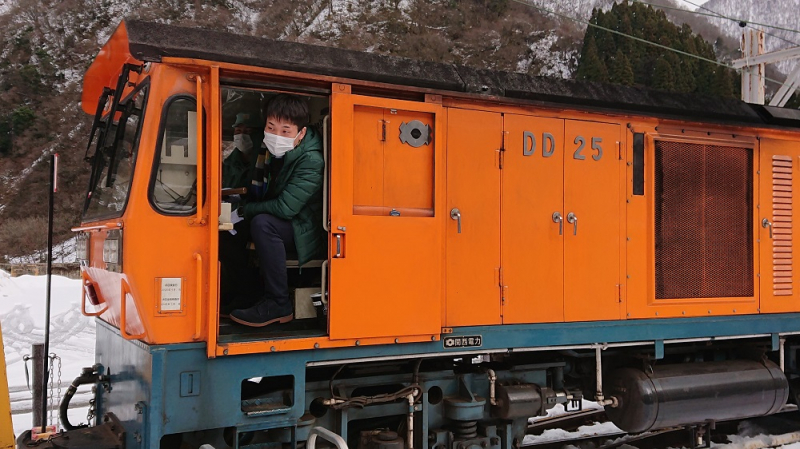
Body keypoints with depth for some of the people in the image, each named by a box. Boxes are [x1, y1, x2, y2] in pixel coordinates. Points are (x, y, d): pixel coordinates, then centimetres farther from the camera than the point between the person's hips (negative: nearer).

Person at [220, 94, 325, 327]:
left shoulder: (311, 161, -24)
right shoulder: (269, 149, 0)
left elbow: (284, 208, -30)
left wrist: (244, 210, -18)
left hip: (304, 231, -8)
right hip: (277, 222, 9)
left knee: (262, 223, -34)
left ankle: (278, 305, -25)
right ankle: (246, 293, 10)